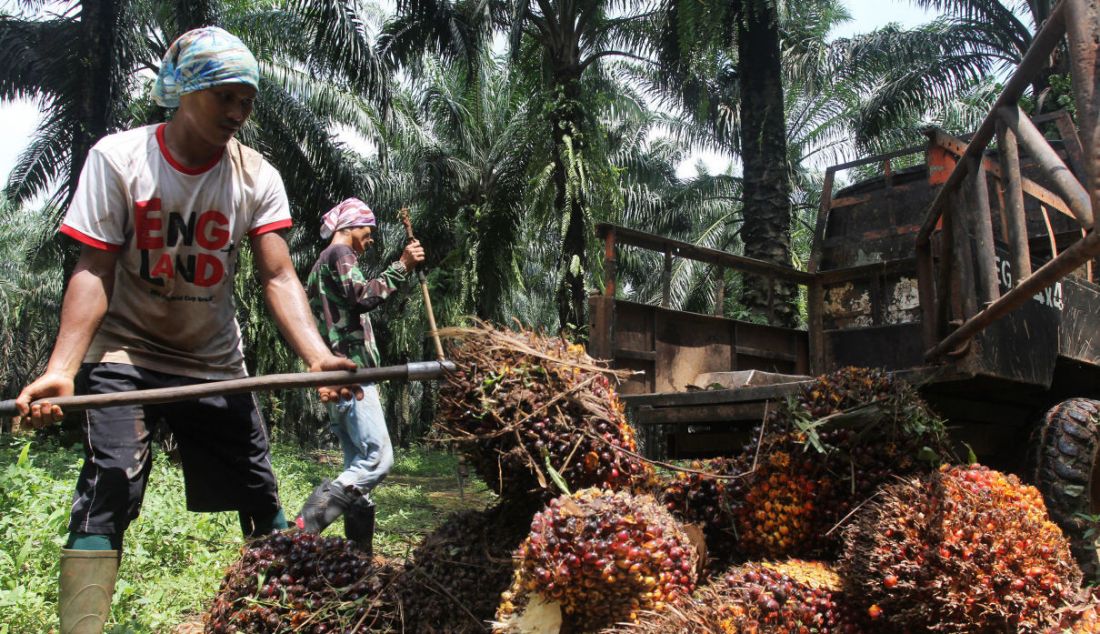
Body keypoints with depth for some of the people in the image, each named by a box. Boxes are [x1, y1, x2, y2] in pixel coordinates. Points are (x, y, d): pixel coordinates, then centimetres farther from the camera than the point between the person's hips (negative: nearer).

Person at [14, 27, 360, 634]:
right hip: (125, 353, -2)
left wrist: (317, 355, -33)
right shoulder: (118, 157, -11)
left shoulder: (257, 176, -7)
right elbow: (93, 272, -14)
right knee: (111, 486, -20)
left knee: (261, 498, 2)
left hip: (215, 362, 3)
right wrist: (61, 368, -28)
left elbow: (277, 277, -15)